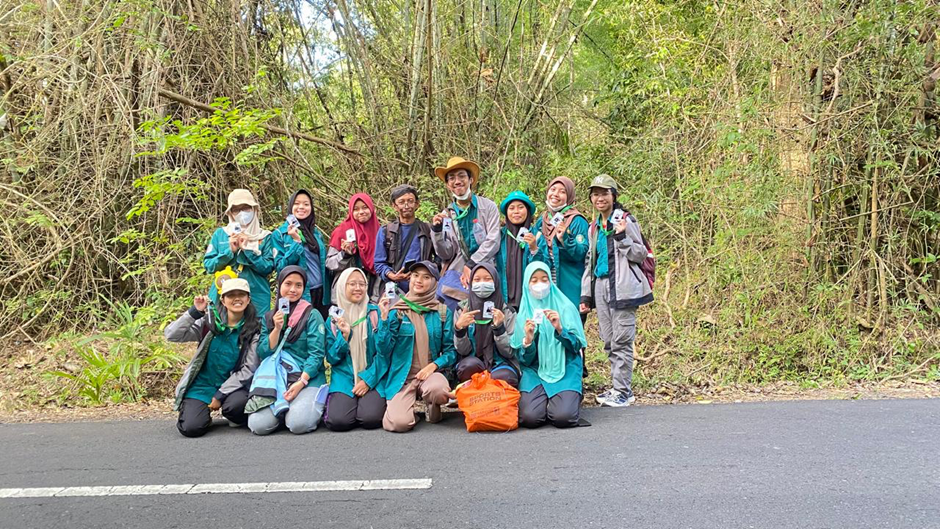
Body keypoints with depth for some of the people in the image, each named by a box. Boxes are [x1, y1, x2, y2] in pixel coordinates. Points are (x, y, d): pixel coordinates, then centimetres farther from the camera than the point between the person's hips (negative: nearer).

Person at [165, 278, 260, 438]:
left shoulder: (254, 330, -4)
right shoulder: (209, 321, -2)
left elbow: (248, 369, -7)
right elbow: (171, 335, -10)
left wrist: (220, 395, -13)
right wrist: (195, 312, -22)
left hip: (231, 385, 0)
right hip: (202, 384, 1)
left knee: (237, 405, -34)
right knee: (192, 428, -21)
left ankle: (239, 420, 3)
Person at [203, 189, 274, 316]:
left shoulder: (264, 237, 5)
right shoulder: (220, 234, 9)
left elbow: (268, 268, -3)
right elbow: (208, 265, 4)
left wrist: (248, 249, -12)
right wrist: (230, 251, -9)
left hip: (256, 298, -1)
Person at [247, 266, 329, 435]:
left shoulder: (312, 315, -2)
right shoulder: (268, 317, 12)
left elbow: (316, 354, -9)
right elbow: (263, 353, 4)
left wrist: (301, 382, -21)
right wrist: (277, 329, -10)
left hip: (308, 378, -3)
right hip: (274, 379, 3)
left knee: (298, 423, -29)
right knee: (258, 425, -21)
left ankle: (313, 406, 4)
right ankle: (283, 409, 9)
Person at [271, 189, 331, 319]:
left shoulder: (316, 232, 12)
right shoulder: (280, 233, -1)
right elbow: (280, 267, -8)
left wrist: (328, 291, 4)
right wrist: (296, 242, -16)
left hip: (321, 293, 4)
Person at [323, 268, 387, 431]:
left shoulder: (375, 314, 2)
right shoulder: (334, 319, 7)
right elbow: (331, 358, 4)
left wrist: (368, 379, -12)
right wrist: (344, 335, -13)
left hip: (372, 377, -1)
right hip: (344, 379, 1)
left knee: (371, 419, -26)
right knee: (338, 421, -24)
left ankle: (370, 402, 8)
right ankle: (334, 402, 9)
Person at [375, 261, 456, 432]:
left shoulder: (443, 312, 4)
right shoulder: (397, 311, 1)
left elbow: (451, 350, 5)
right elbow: (384, 350, -5)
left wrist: (434, 365, -13)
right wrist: (384, 318, -15)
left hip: (430, 372, 1)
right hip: (402, 375, 0)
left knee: (438, 390, -36)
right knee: (399, 423, -24)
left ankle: (433, 406, 2)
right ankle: (395, 405, 14)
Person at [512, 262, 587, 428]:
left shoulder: (566, 307, 1)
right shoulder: (523, 314, 5)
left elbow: (577, 345, -4)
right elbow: (523, 359, 1)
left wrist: (560, 329, -22)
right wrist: (528, 339, -20)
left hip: (565, 369, -1)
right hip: (534, 371, 1)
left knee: (563, 417, -25)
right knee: (530, 417, -24)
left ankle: (572, 397, 9)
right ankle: (544, 399, 9)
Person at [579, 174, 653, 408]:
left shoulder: (626, 221, -1)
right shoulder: (594, 228, 18)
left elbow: (640, 254, -4)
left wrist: (622, 237, -19)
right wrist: (585, 294, 16)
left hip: (622, 287, -7)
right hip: (600, 286, 7)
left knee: (621, 341, -7)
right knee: (609, 341, 8)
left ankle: (623, 391, -1)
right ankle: (620, 387, 17)